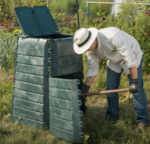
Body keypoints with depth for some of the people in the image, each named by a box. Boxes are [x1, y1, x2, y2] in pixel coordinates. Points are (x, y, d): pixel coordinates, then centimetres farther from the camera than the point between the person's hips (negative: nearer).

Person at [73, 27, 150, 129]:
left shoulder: (112, 36, -41)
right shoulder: (91, 49, -18)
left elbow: (130, 58, -37)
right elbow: (93, 69, -8)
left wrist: (135, 81, -35)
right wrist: (86, 88, -17)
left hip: (132, 54, -6)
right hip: (114, 60, 6)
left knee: (137, 89, -8)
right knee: (111, 87, 4)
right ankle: (112, 115, 20)